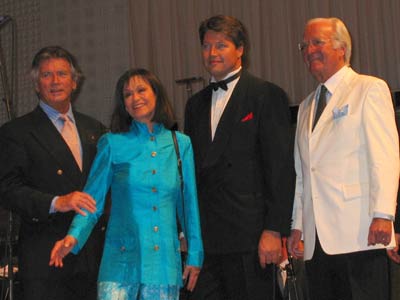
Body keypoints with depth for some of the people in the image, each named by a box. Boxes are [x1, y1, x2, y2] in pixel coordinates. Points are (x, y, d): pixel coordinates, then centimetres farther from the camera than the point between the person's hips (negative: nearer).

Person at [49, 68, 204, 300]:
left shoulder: (181, 144, 8)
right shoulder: (113, 144, 3)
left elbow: (189, 204, 12)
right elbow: (92, 200, 1)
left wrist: (195, 255, 12)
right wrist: (74, 236, -16)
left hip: (165, 262, 2)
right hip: (121, 262, -2)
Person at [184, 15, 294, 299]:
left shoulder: (267, 95, -1)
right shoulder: (196, 104, 18)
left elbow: (281, 167, -7)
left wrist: (275, 230, -14)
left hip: (249, 234, -5)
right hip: (205, 238, 5)